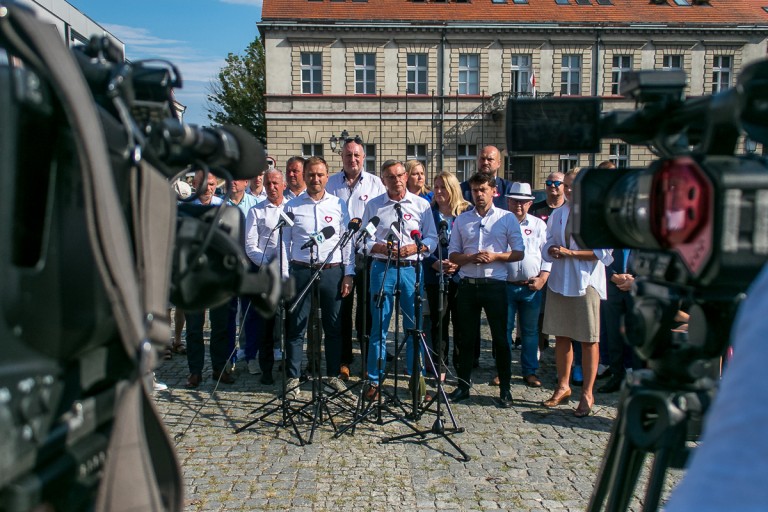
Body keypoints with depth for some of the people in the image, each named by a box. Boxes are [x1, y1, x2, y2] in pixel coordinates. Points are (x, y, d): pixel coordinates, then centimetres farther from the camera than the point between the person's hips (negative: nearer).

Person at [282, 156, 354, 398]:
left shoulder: (339, 204, 7)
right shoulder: (292, 206, 5)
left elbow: (347, 240, 7)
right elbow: (284, 242, 5)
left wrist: (348, 273, 1)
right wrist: (284, 276, -1)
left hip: (332, 271, 1)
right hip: (301, 271, 0)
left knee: (334, 326, 8)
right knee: (296, 326, 3)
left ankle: (333, 375, 22)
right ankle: (293, 377, 16)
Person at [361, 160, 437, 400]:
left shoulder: (421, 205, 9)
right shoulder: (373, 205, 8)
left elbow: (432, 239, 8)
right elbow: (364, 240, 7)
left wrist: (416, 247, -11)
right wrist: (382, 248, -11)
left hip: (411, 269, 1)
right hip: (382, 268, 0)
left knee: (415, 326, 4)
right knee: (379, 326, 2)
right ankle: (375, 380, 14)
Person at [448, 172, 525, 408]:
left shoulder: (507, 218, 2)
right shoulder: (461, 220, 10)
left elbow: (519, 253, 2)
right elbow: (452, 254, 9)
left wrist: (495, 256, -14)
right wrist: (470, 258, -11)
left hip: (495, 285, -2)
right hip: (467, 285, 3)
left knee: (500, 338, 3)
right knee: (466, 338, 10)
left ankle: (505, 390, 14)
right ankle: (463, 386, 21)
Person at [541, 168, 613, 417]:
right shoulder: (557, 214, 11)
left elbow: (603, 252, -11)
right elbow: (547, 247, 13)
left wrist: (570, 252, -16)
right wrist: (552, 251, -10)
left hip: (586, 283, -5)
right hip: (559, 281, 5)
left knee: (589, 340, 2)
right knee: (561, 336, 10)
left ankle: (587, 394, 12)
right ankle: (563, 387, 24)